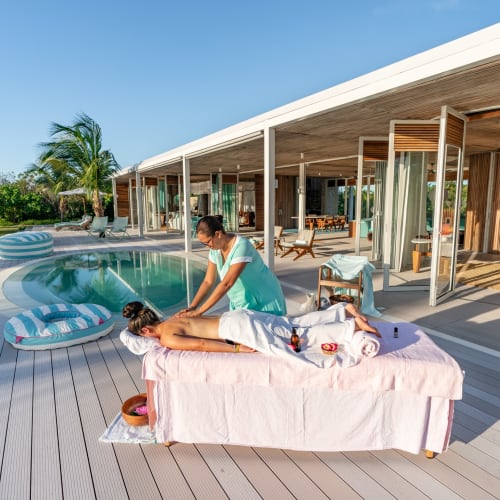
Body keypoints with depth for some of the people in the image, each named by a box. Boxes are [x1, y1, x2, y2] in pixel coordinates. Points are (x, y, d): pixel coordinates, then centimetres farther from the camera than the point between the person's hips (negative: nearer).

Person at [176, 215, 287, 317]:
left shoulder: (241, 247, -29)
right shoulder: (215, 250, -6)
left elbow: (226, 284, -34)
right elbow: (208, 281, -2)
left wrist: (199, 311, -33)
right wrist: (192, 307, -14)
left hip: (264, 301, -6)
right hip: (241, 303, 7)